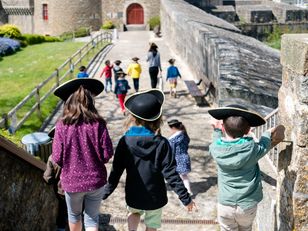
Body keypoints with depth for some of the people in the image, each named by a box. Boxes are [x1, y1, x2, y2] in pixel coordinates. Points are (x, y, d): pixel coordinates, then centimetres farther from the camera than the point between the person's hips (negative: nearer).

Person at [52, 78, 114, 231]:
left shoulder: (62, 125, -13)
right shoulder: (98, 123, -12)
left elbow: (57, 159, -11)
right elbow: (107, 154, -11)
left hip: (71, 181, 0)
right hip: (95, 180, 0)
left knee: (74, 215, 25)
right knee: (92, 218, 15)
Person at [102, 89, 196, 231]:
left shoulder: (125, 141, -12)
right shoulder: (161, 143, -16)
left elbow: (116, 171, -7)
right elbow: (170, 174, -16)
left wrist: (105, 193, 7)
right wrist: (185, 198, -7)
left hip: (133, 197, 2)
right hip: (155, 198, -1)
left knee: (134, 212, 32)